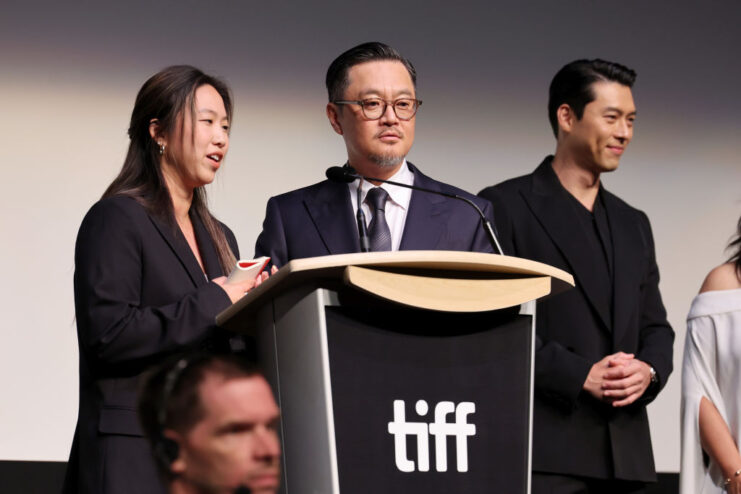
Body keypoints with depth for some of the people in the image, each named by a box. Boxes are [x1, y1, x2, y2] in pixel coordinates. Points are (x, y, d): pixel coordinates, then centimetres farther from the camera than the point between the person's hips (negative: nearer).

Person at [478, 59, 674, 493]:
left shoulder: (633, 225, 21)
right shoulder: (505, 207, 0)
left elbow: (655, 327, 22)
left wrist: (649, 370, -2)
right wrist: (580, 375, -14)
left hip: (624, 455, 6)